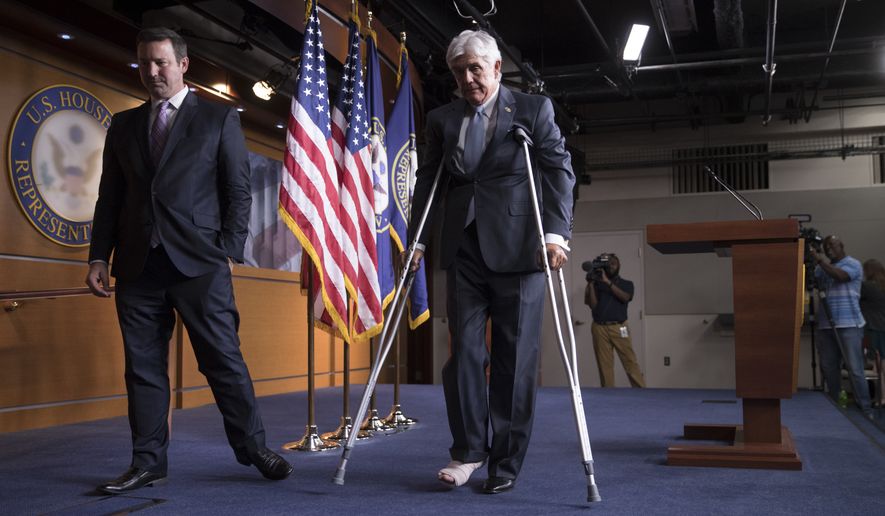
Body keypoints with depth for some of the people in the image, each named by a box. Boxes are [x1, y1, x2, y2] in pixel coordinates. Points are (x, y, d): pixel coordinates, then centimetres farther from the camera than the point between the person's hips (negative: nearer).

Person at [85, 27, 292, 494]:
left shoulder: (219, 118, 7)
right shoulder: (123, 125, 16)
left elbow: (239, 190, 3)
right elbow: (109, 197, 15)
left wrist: (229, 252, -6)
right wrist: (99, 256, 6)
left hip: (199, 262, -3)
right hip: (138, 265, 4)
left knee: (224, 359, -3)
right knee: (143, 366, 6)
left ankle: (252, 447, 8)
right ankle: (147, 461, 13)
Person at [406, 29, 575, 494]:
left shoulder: (534, 109, 4)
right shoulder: (442, 120, 12)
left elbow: (559, 169, -2)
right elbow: (428, 180, 13)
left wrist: (555, 232, -14)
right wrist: (417, 240, 4)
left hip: (517, 247, -2)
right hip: (464, 248, 3)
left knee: (515, 357, 1)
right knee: (464, 349, -2)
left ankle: (506, 462, 10)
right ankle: (468, 450, 9)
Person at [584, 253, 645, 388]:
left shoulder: (626, 284, 13)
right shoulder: (598, 284, 13)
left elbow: (625, 297, -9)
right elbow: (593, 305, 3)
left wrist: (608, 282, -15)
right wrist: (591, 284, -4)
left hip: (619, 328, -1)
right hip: (600, 328, 1)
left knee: (630, 362, -6)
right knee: (604, 365, -3)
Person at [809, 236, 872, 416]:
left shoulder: (853, 264, 2)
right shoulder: (822, 268, 18)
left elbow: (840, 276, -17)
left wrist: (818, 260, -19)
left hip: (849, 325, -5)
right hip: (826, 325, 6)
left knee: (855, 369, -7)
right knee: (829, 368, 6)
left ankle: (865, 409, -3)